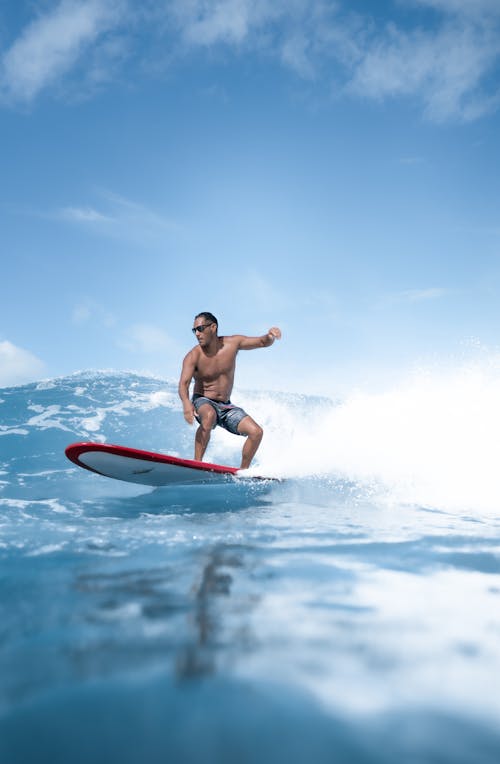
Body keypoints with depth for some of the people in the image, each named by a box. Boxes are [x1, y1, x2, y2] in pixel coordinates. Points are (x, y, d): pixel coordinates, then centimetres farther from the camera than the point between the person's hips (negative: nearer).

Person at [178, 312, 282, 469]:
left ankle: (243, 471, 7)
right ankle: (197, 462, -32)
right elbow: (184, 383, -28)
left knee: (256, 432, -11)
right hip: (203, 402, -4)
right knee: (209, 416, -39)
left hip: (226, 406, 4)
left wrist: (270, 335, -22)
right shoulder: (193, 357, -15)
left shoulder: (232, 343, -5)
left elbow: (263, 342, 3)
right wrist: (186, 403, -50)